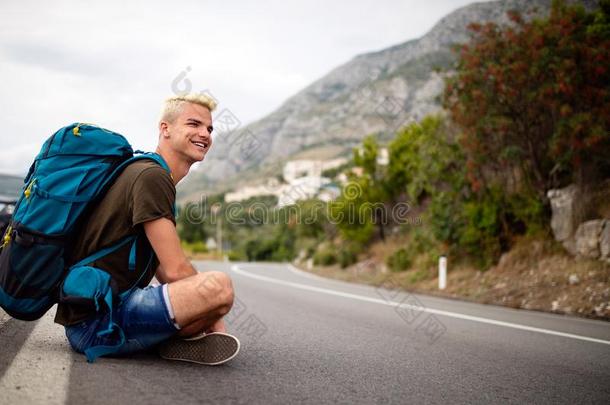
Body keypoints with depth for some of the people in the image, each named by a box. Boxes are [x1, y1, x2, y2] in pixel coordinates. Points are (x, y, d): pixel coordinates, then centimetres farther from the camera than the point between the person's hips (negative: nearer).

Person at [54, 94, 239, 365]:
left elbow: (163, 270, 17)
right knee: (219, 285, -29)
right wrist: (213, 313, -2)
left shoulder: (157, 179, 19)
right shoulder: (151, 176, -13)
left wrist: (210, 316, 7)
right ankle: (176, 339, -4)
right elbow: (176, 270, -19)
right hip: (93, 321, -11)